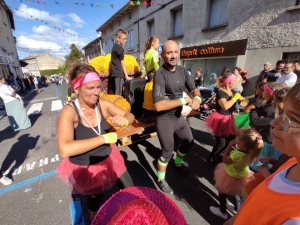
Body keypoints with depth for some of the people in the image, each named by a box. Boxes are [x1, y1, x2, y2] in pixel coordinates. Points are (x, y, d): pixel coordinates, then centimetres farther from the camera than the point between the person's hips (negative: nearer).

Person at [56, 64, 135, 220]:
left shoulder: (103, 104, -15)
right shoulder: (69, 112, -26)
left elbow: (130, 115, -9)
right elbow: (65, 150, -37)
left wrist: (124, 120, -33)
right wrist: (104, 138, -35)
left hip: (109, 159, 4)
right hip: (86, 169, -3)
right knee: (95, 202, 24)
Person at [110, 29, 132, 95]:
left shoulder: (115, 46, 19)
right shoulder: (119, 48, -10)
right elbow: (122, 63, -11)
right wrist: (126, 76, -7)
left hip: (115, 73, 10)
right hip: (119, 74, -10)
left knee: (116, 93, 12)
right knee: (118, 94, -8)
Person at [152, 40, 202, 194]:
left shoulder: (182, 71, 1)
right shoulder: (160, 74, -21)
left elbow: (194, 89, 10)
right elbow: (159, 105, -29)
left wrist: (197, 98, -14)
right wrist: (183, 101, -21)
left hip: (178, 116, 8)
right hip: (164, 119, -7)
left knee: (189, 142, 22)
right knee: (167, 152, 4)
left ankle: (177, 162, 51)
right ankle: (161, 180, 32)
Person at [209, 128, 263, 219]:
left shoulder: (237, 154, -41)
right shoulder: (250, 152, -20)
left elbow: (224, 160, -24)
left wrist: (229, 146, -23)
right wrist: (235, 147, -16)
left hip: (231, 177, -6)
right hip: (242, 176, 6)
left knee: (222, 193, 21)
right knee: (236, 193, 34)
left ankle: (222, 212, 42)